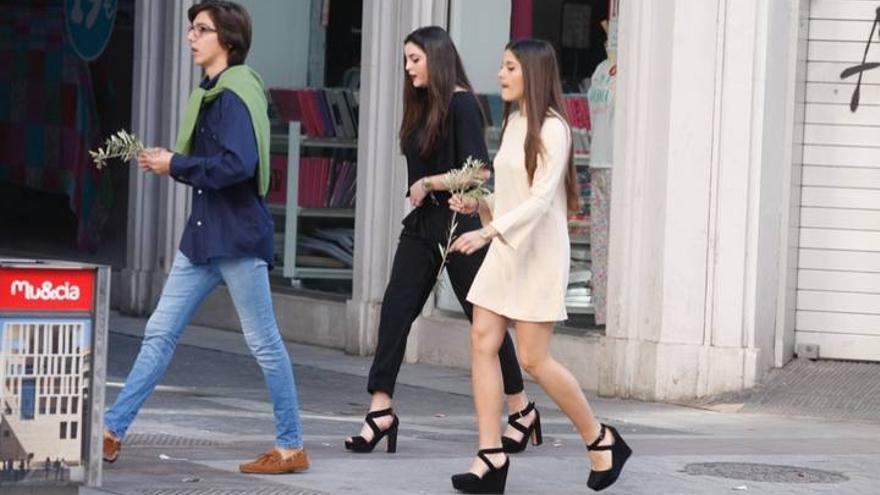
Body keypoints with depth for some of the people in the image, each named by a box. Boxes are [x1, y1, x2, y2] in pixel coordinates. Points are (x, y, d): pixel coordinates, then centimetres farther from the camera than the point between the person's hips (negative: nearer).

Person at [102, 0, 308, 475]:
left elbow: (238, 164, -27)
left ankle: (291, 447, 10)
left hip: (238, 236, -9)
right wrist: (168, 162, 4)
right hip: (203, 236, 9)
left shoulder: (236, 94, -15)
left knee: (263, 342, 0)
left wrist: (176, 165, -17)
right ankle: (111, 432, 9)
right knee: (159, 333, 7)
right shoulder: (210, 93, 14)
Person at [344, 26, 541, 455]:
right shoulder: (422, 107, 13)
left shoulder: (460, 105, -11)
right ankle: (381, 409, -5)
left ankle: (522, 411, 17)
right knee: (395, 309, -4)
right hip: (422, 223, 8)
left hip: (459, 223, -8)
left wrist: (429, 183, -12)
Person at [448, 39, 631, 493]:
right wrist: (478, 205, 3)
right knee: (483, 342, -3)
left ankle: (601, 440, 12)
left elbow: (540, 199, -22)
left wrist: (488, 231, -31)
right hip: (504, 250, 8)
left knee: (533, 359, -6)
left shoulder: (551, 129, -13)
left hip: (539, 252, -8)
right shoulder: (513, 124, 13)